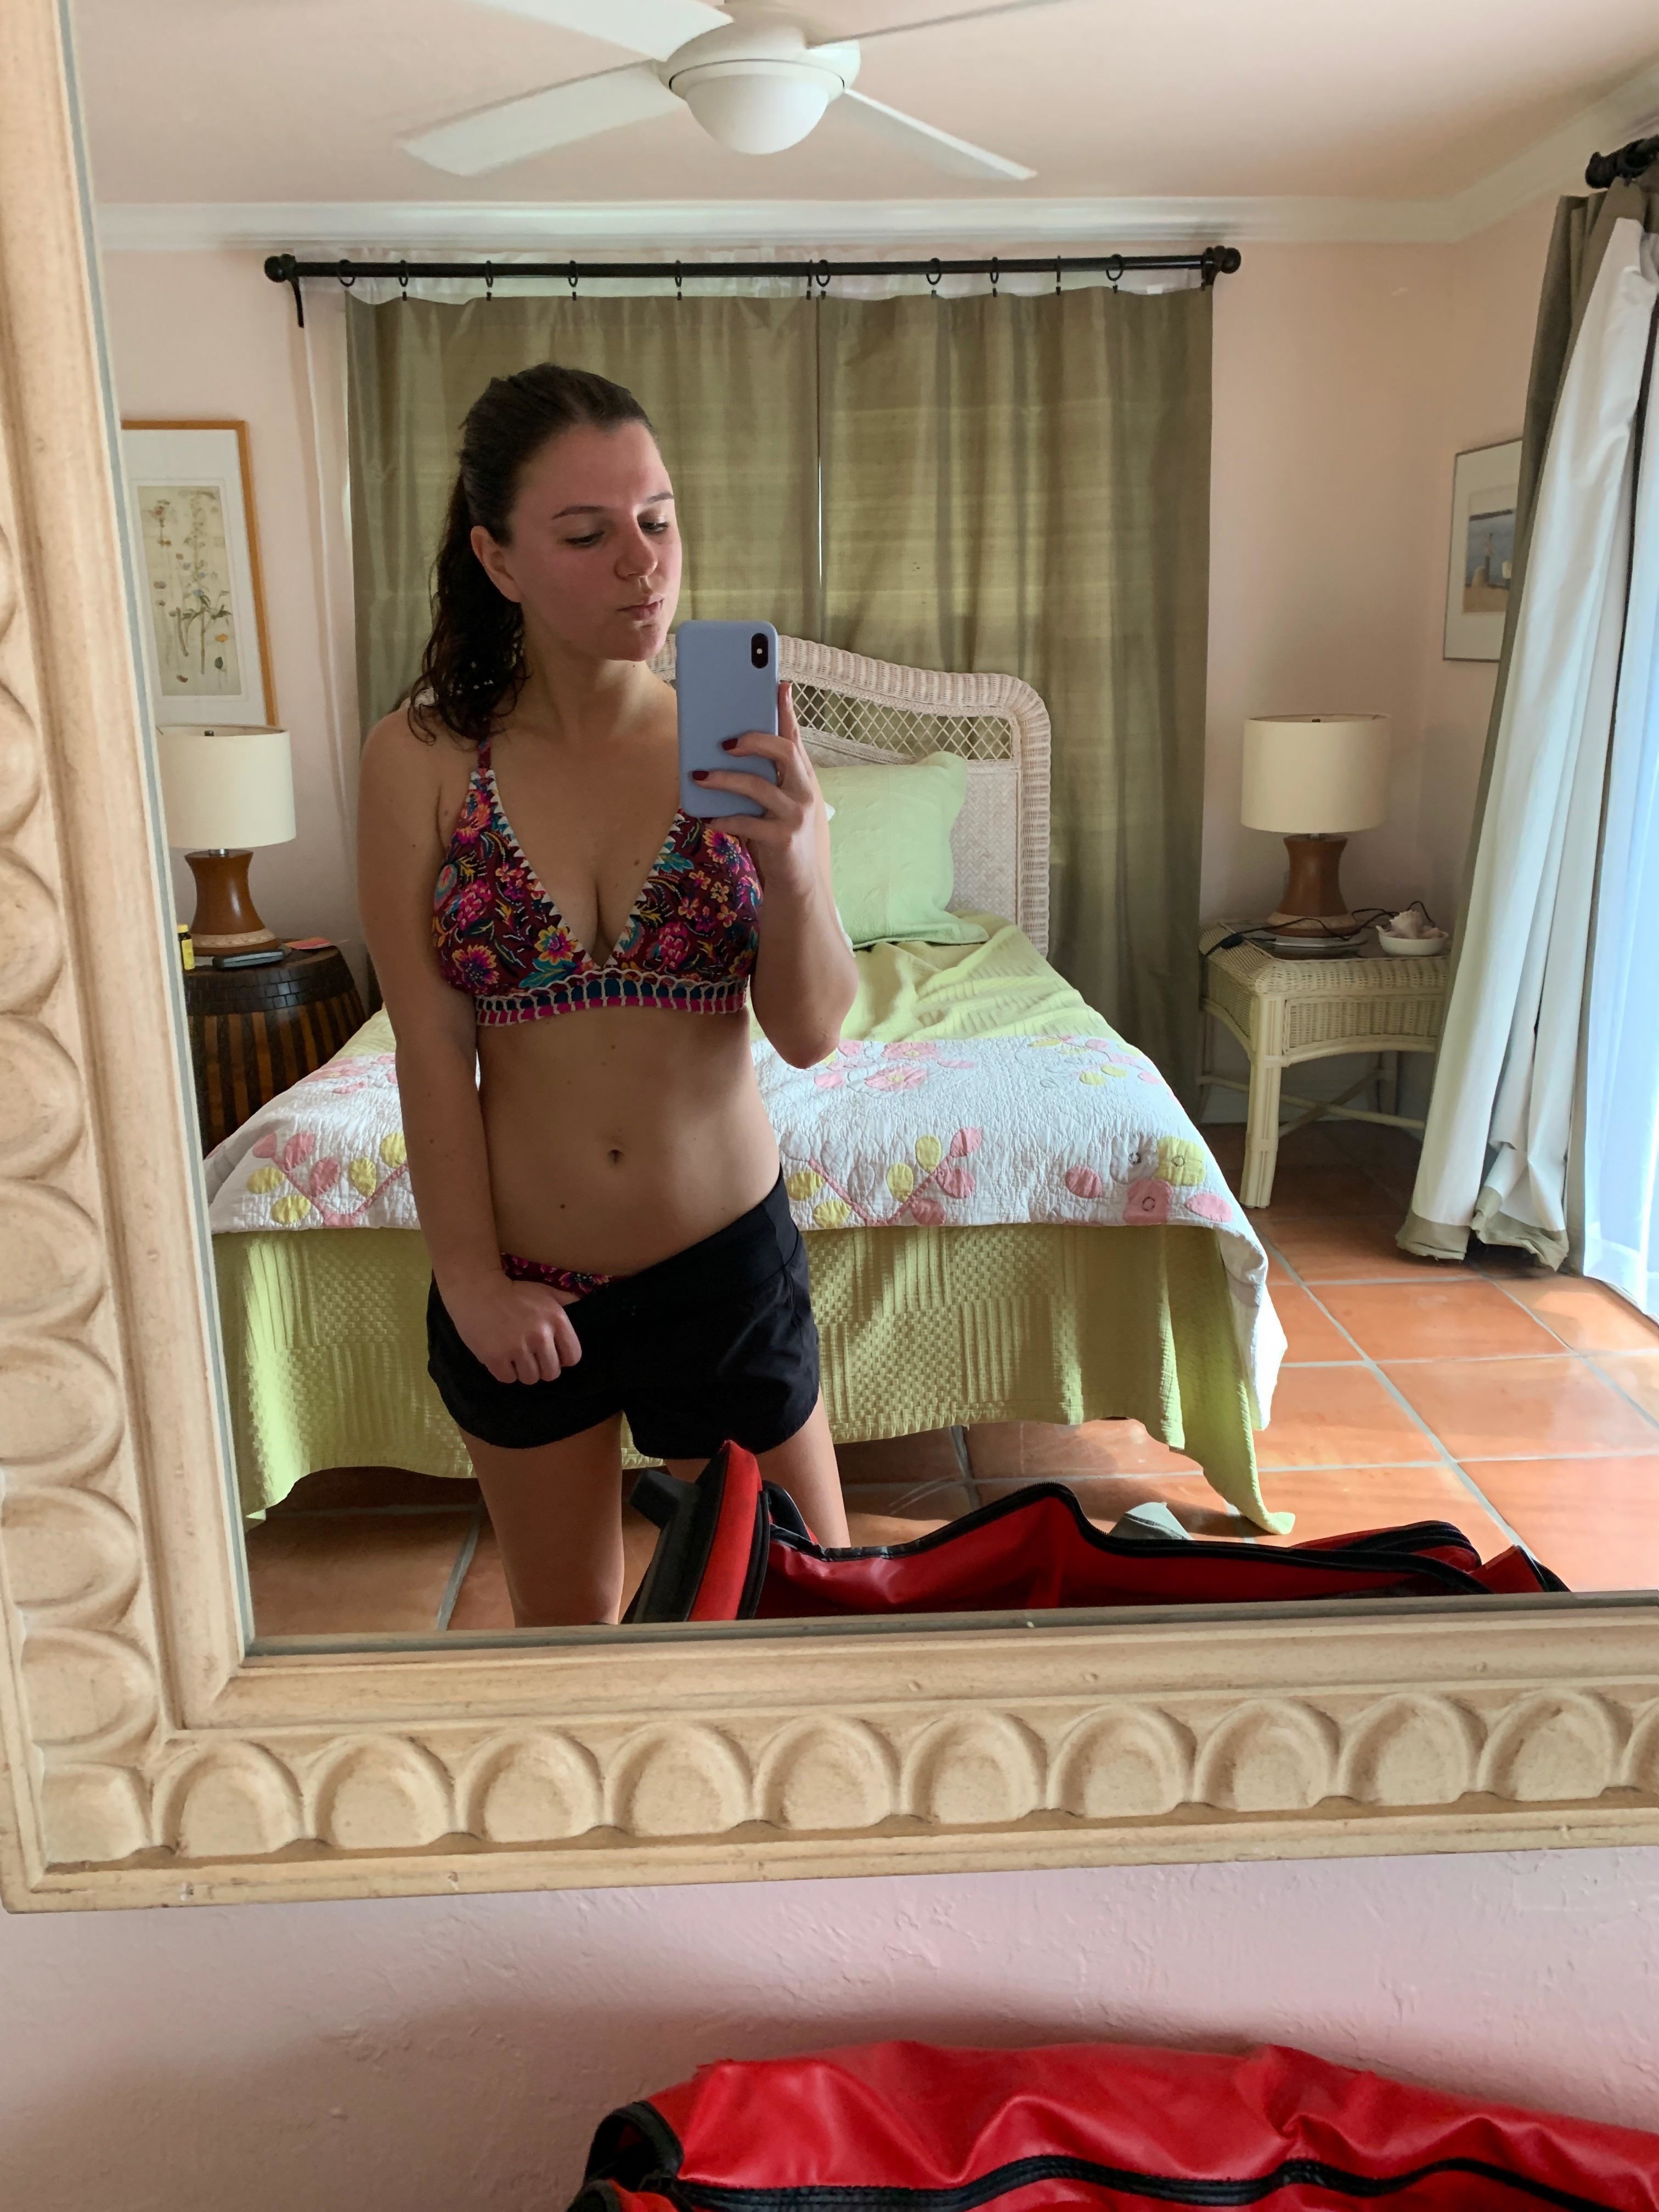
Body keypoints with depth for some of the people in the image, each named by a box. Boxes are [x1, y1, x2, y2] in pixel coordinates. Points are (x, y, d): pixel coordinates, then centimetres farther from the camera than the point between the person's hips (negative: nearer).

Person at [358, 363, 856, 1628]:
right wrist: (472, 1276, -7)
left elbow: (813, 1034, -11)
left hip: (726, 1256, 0)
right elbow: (433, 1049, -8)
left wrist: (795, 865, -29)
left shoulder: (742, 749, -8)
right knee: (562, 1616, 22)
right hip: (519, 1283, 0)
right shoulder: (421, 763, -10)